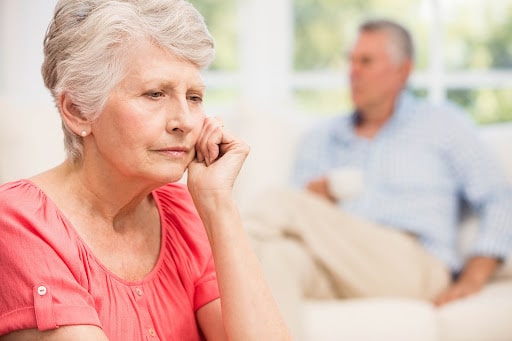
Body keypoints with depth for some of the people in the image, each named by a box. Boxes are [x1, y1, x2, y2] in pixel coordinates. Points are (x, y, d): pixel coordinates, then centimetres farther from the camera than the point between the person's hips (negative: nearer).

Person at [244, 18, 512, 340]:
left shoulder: (443, 123, 20)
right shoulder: (321, 136, 30)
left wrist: (472, 279, -5)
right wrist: (313, 195, -3)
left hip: (413, 263, -3)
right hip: (332, 274, 3)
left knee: (282, 203, -27)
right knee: (278, 254, -37)